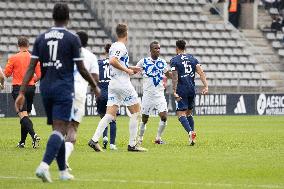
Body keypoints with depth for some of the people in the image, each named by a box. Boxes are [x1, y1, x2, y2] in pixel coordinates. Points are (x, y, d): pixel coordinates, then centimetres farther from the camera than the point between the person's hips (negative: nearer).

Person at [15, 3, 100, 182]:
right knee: (59, 130, -11)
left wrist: (22, 92, 1)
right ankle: (44, 165, -29)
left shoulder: (41, 38, 8)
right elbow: (81, 69, -2)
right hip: (64, 89, -5)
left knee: (58, 129, 15)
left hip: (46, 88, 5)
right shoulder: (72, 38, -4)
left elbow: (31, 68, 2)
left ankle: (63, 171, 19)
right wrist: (95, 87, 12)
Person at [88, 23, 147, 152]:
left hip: (113, 84, 8)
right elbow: (112, 61, -26)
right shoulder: (121, 47, -12)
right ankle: (132, 145, 3)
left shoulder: (114, 46, 15)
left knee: (110, 115, 2)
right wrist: (127, 70, -17)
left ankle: (94, 140, -13)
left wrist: (130, 68, 23)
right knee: (136, 112, 4)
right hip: (122, 83, -8)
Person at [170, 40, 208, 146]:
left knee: (181, 114, -5)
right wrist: (206, 86, -4)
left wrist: (174, 92, -14)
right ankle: (192, 135, 10)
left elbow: (175, 77, -12)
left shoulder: (174, 60, -4)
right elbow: (201, 72, 0)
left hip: (181, 90, -5)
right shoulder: (193, 59, 11)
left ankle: (190, 132, -28)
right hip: (192, 89, 5)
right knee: (189, 113, 18)